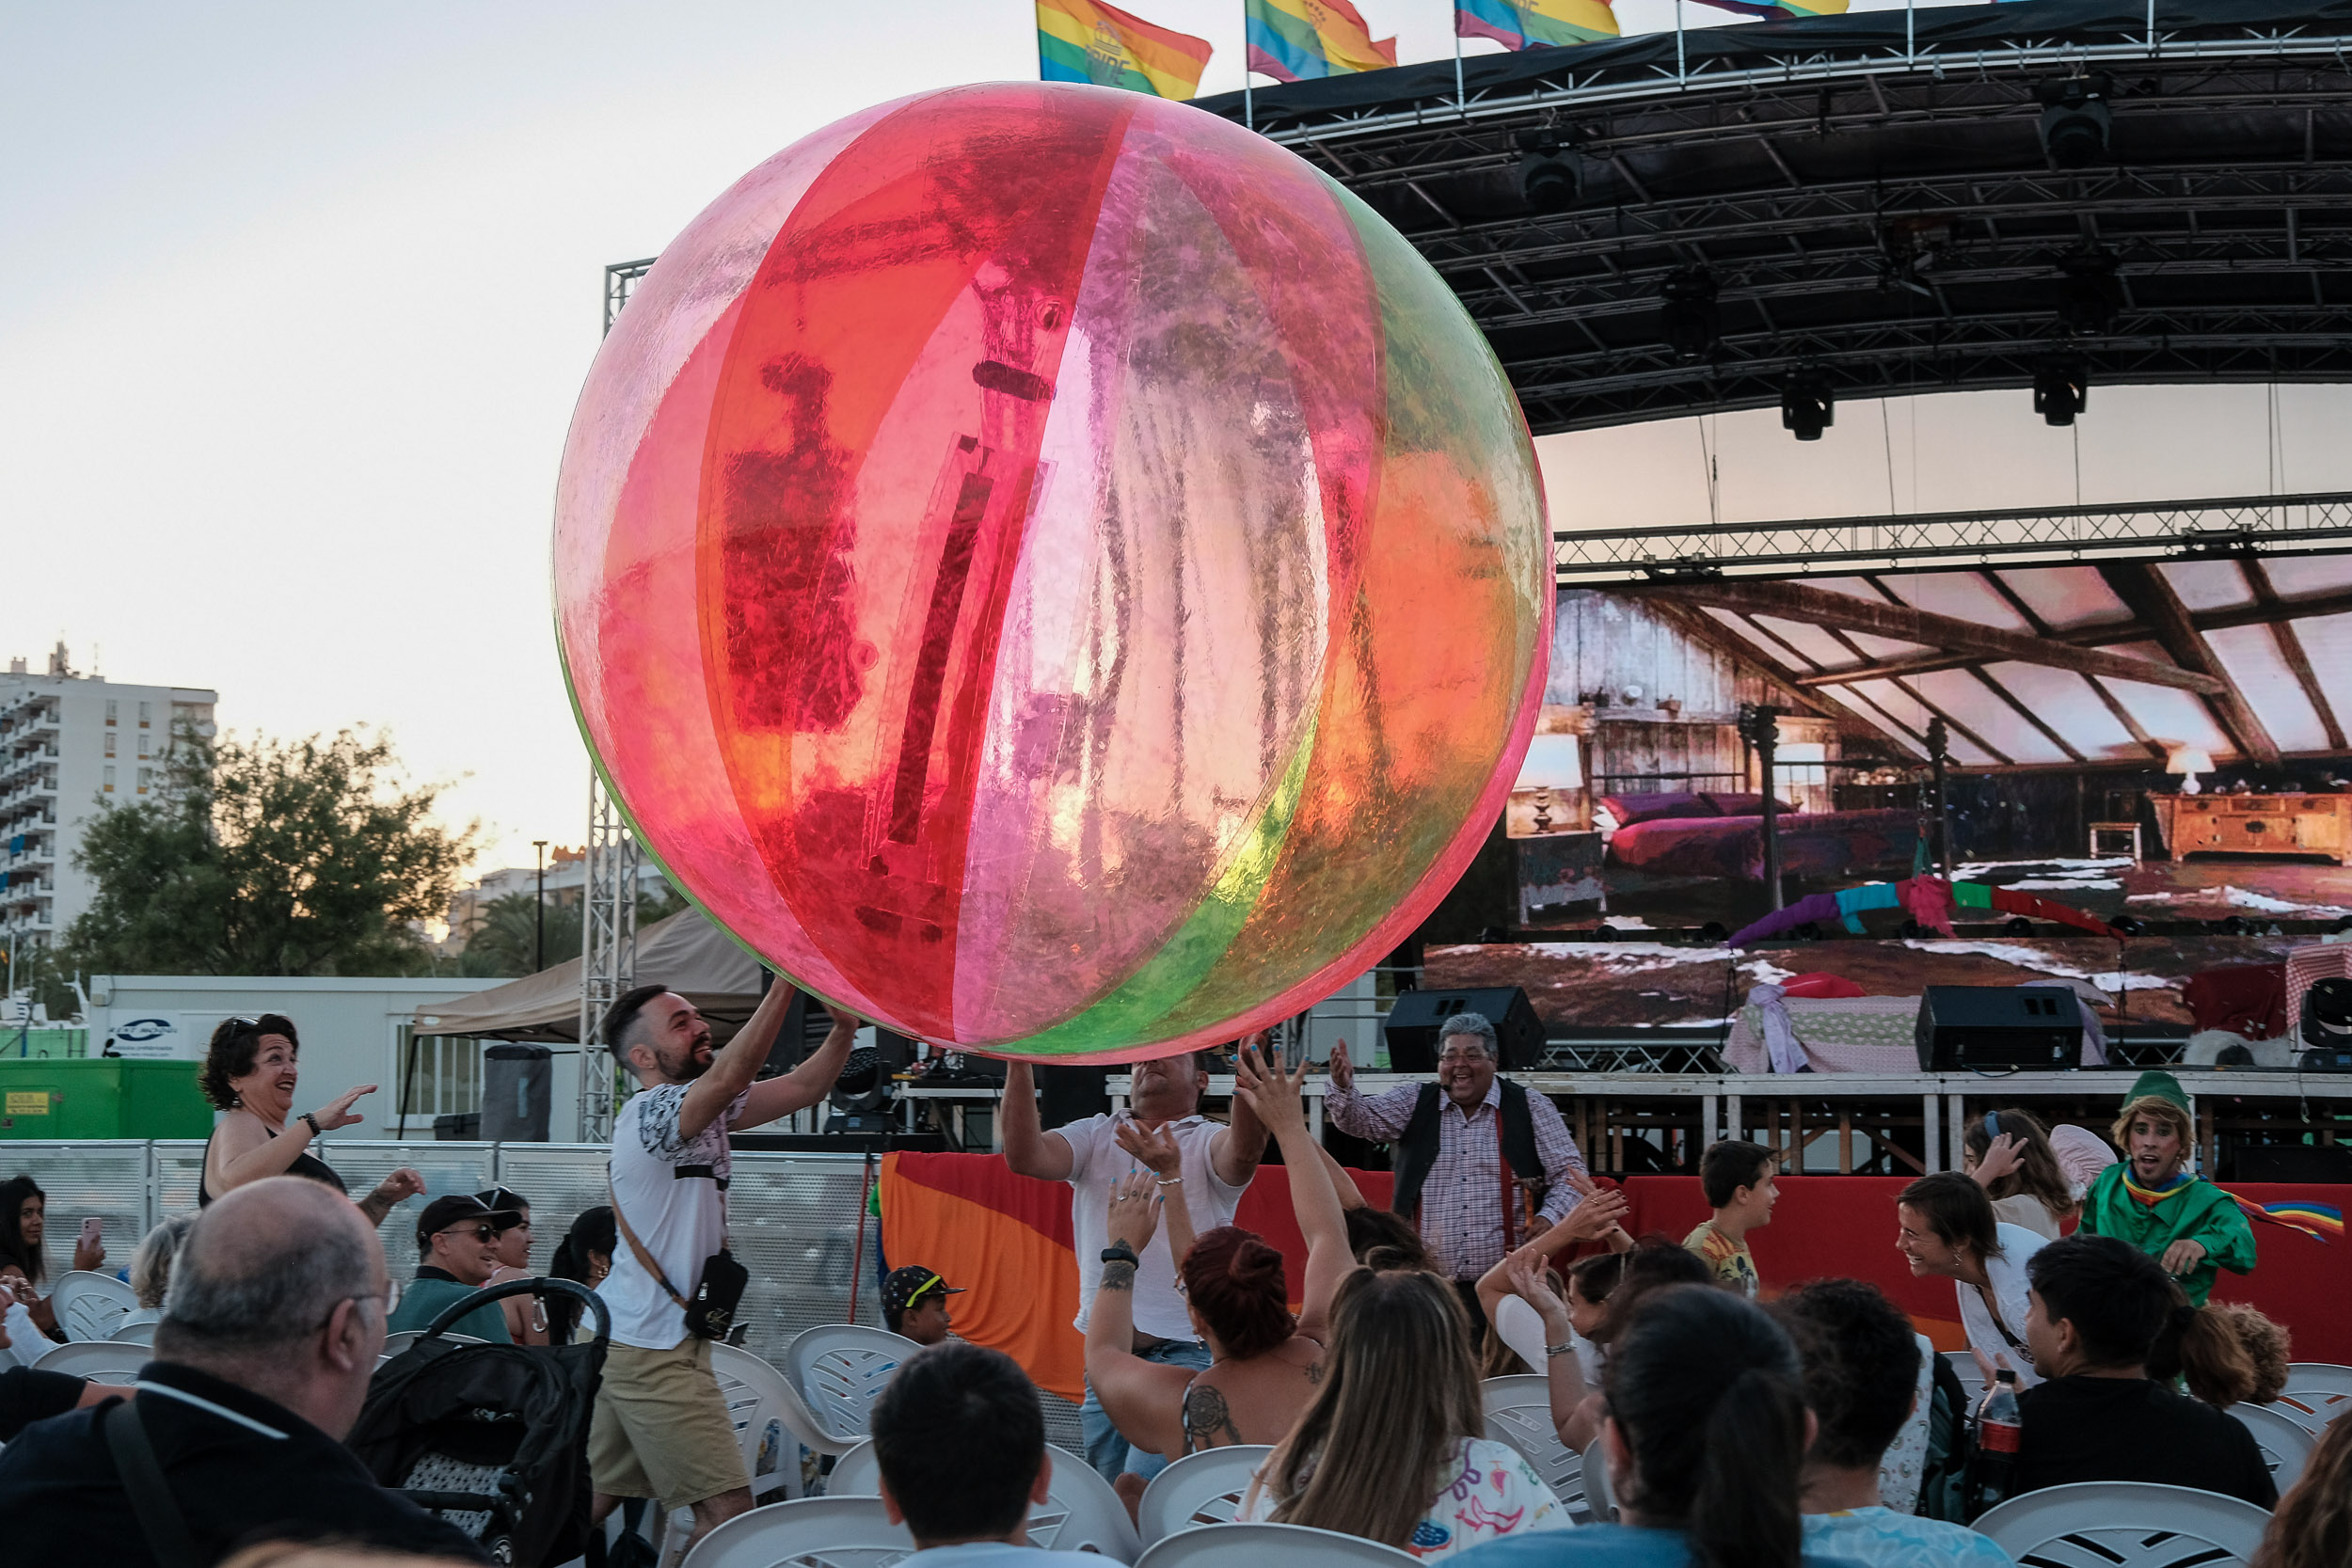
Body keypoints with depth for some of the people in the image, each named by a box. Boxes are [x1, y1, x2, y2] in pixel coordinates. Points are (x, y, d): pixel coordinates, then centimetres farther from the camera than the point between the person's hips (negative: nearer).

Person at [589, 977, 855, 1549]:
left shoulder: (702, 1109, 14)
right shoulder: (650, 1113, -16)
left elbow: (803, 1087, 10)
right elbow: (731, 1074, -36)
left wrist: (843, 1025, -9)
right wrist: (788, 980, -38)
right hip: (656, 1350, -10)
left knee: (592, 1494, 14)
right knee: (728, 1508, -10)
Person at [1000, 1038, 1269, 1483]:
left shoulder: (1208, 1142, 2)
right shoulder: (1096, 1136, 13)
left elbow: (1245, 1151, -22)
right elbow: (1025, 1155, -5)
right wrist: (1018, 1062, -15)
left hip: (1186, 1350, -5)